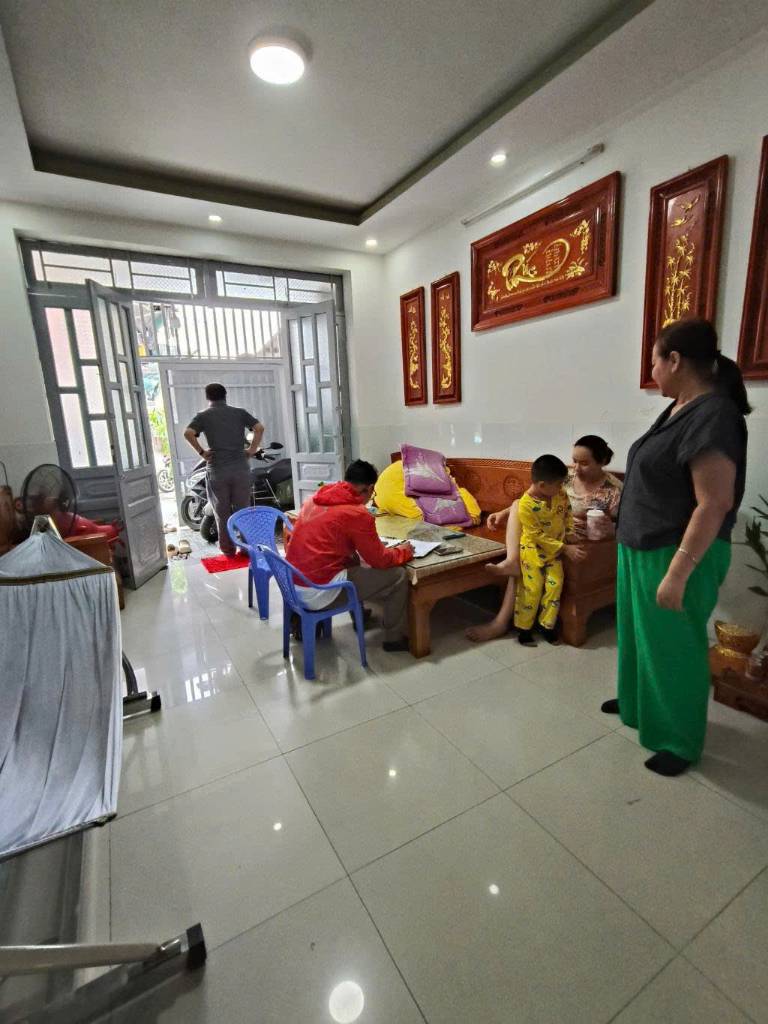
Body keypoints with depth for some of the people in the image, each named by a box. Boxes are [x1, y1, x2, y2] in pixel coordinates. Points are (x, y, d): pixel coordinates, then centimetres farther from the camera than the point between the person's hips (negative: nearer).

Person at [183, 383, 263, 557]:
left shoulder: (203, 416, 3)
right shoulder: (239, 412, 7)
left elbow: (188, 433, -14)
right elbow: (259, 428, -4)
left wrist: (201, 452, -3)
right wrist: (252, 450, 1)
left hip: (217, 470, -1)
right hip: (241, 468, 1)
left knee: (223, 512, 11)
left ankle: (228, 549, 20)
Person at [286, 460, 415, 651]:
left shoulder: (315, 498, 8)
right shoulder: (357, 513, -15)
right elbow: (379, 560, -6)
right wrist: (403, 551, 13)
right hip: (317, 593, -8)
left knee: (353, 559, 32)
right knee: (397, 576, 3)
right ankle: (394, 638, 20)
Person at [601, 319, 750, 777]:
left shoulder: (713, 416, -23)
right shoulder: (680, 408, 8)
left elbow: (714, 504, -26)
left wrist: (677, 573, -26)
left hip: (679, 555, -9)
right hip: (642, 549, 9)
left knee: (674, 647, 7)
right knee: (638, 633, 23)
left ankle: (681, 741, 29)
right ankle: (637, 701, 45)